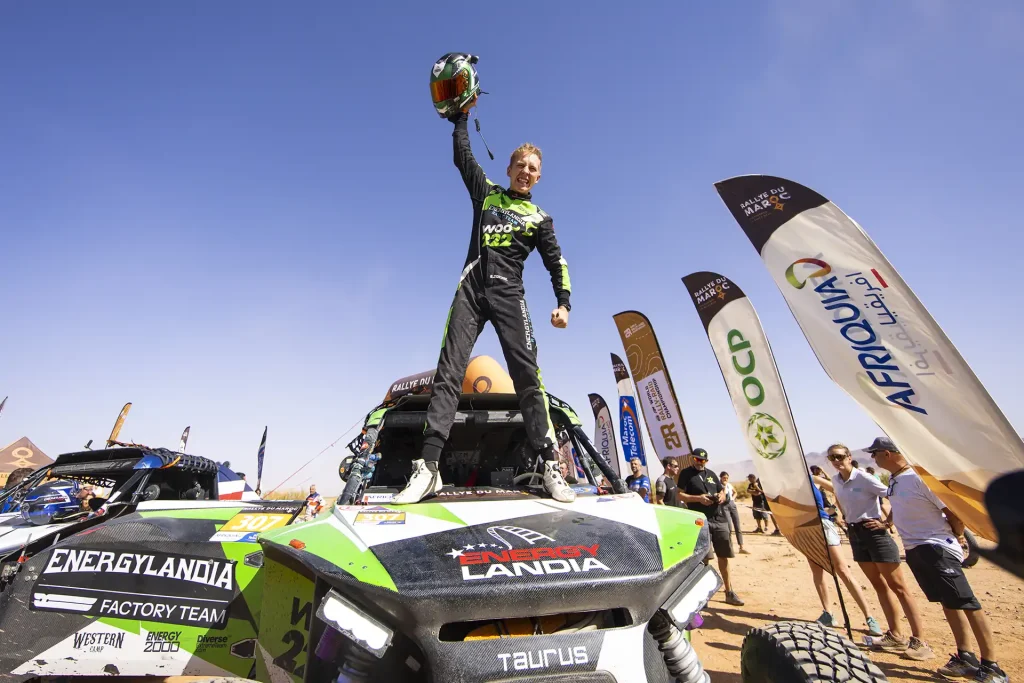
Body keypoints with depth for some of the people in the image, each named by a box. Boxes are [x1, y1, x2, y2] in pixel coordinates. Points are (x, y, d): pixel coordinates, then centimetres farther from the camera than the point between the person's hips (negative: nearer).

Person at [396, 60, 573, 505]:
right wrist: (460, 115, 26)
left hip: (509, 295, -1)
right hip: (471, 288, 2)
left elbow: (556, 263, 9)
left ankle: (550, 466, -10)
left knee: (528, 375, -13)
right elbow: (462, 156, 25)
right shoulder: (486, 192, 22)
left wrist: (563, 302, -5)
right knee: (449, 371, -11)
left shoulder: (540, 218, 16)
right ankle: (428, 467, -11)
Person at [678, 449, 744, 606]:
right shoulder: (686, 474, -1)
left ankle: (729, 592, 25)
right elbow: (679, 495, -6)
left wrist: (722, 496, 1)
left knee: (723, 557, 12)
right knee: (704, 558, -5)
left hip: (720, 519, 5)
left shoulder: (711, 474, 16)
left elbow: (722, 491, 24)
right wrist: (698, 498, -17)